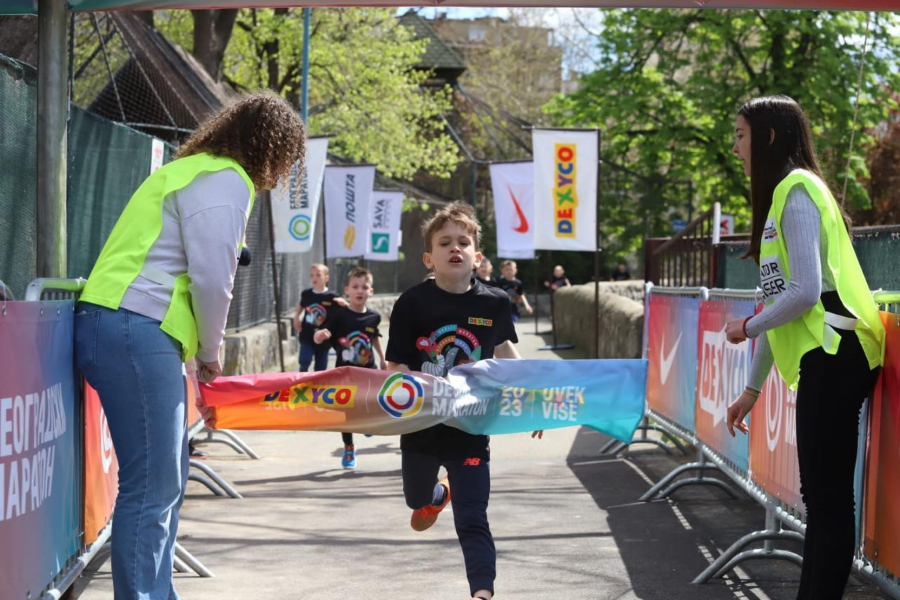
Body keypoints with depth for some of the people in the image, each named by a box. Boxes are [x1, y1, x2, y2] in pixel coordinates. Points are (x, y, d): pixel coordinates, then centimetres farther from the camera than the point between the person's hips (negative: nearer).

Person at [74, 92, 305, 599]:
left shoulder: (197, 171, 25)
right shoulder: (225, 181, -7)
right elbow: (212, 279, -13)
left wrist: (203, 350, 16)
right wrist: (210, 352, 2)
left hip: (134, 336, 10)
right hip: (135, 332, -10)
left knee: (166, 484, 13)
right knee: (151, 490, -10)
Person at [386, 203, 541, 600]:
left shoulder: (495, 303, -8)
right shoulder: (412, 304, -15)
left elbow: (504, 347, 13)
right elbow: (396, 367, -12)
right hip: (421, 426, 1)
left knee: (472, 522, -7)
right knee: (417, 499, 27)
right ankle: (439, 494, 62)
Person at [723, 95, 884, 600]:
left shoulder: (796, 190, -10)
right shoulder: (784, 193, 21)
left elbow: (805, 292, -20)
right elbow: (782, 301, 23)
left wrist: (747, 328, -3)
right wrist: (753, 389, 24)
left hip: (835, 355, -10)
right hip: (825, 357, 10)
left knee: (828, 498, -8)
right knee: (822, 496, 12)